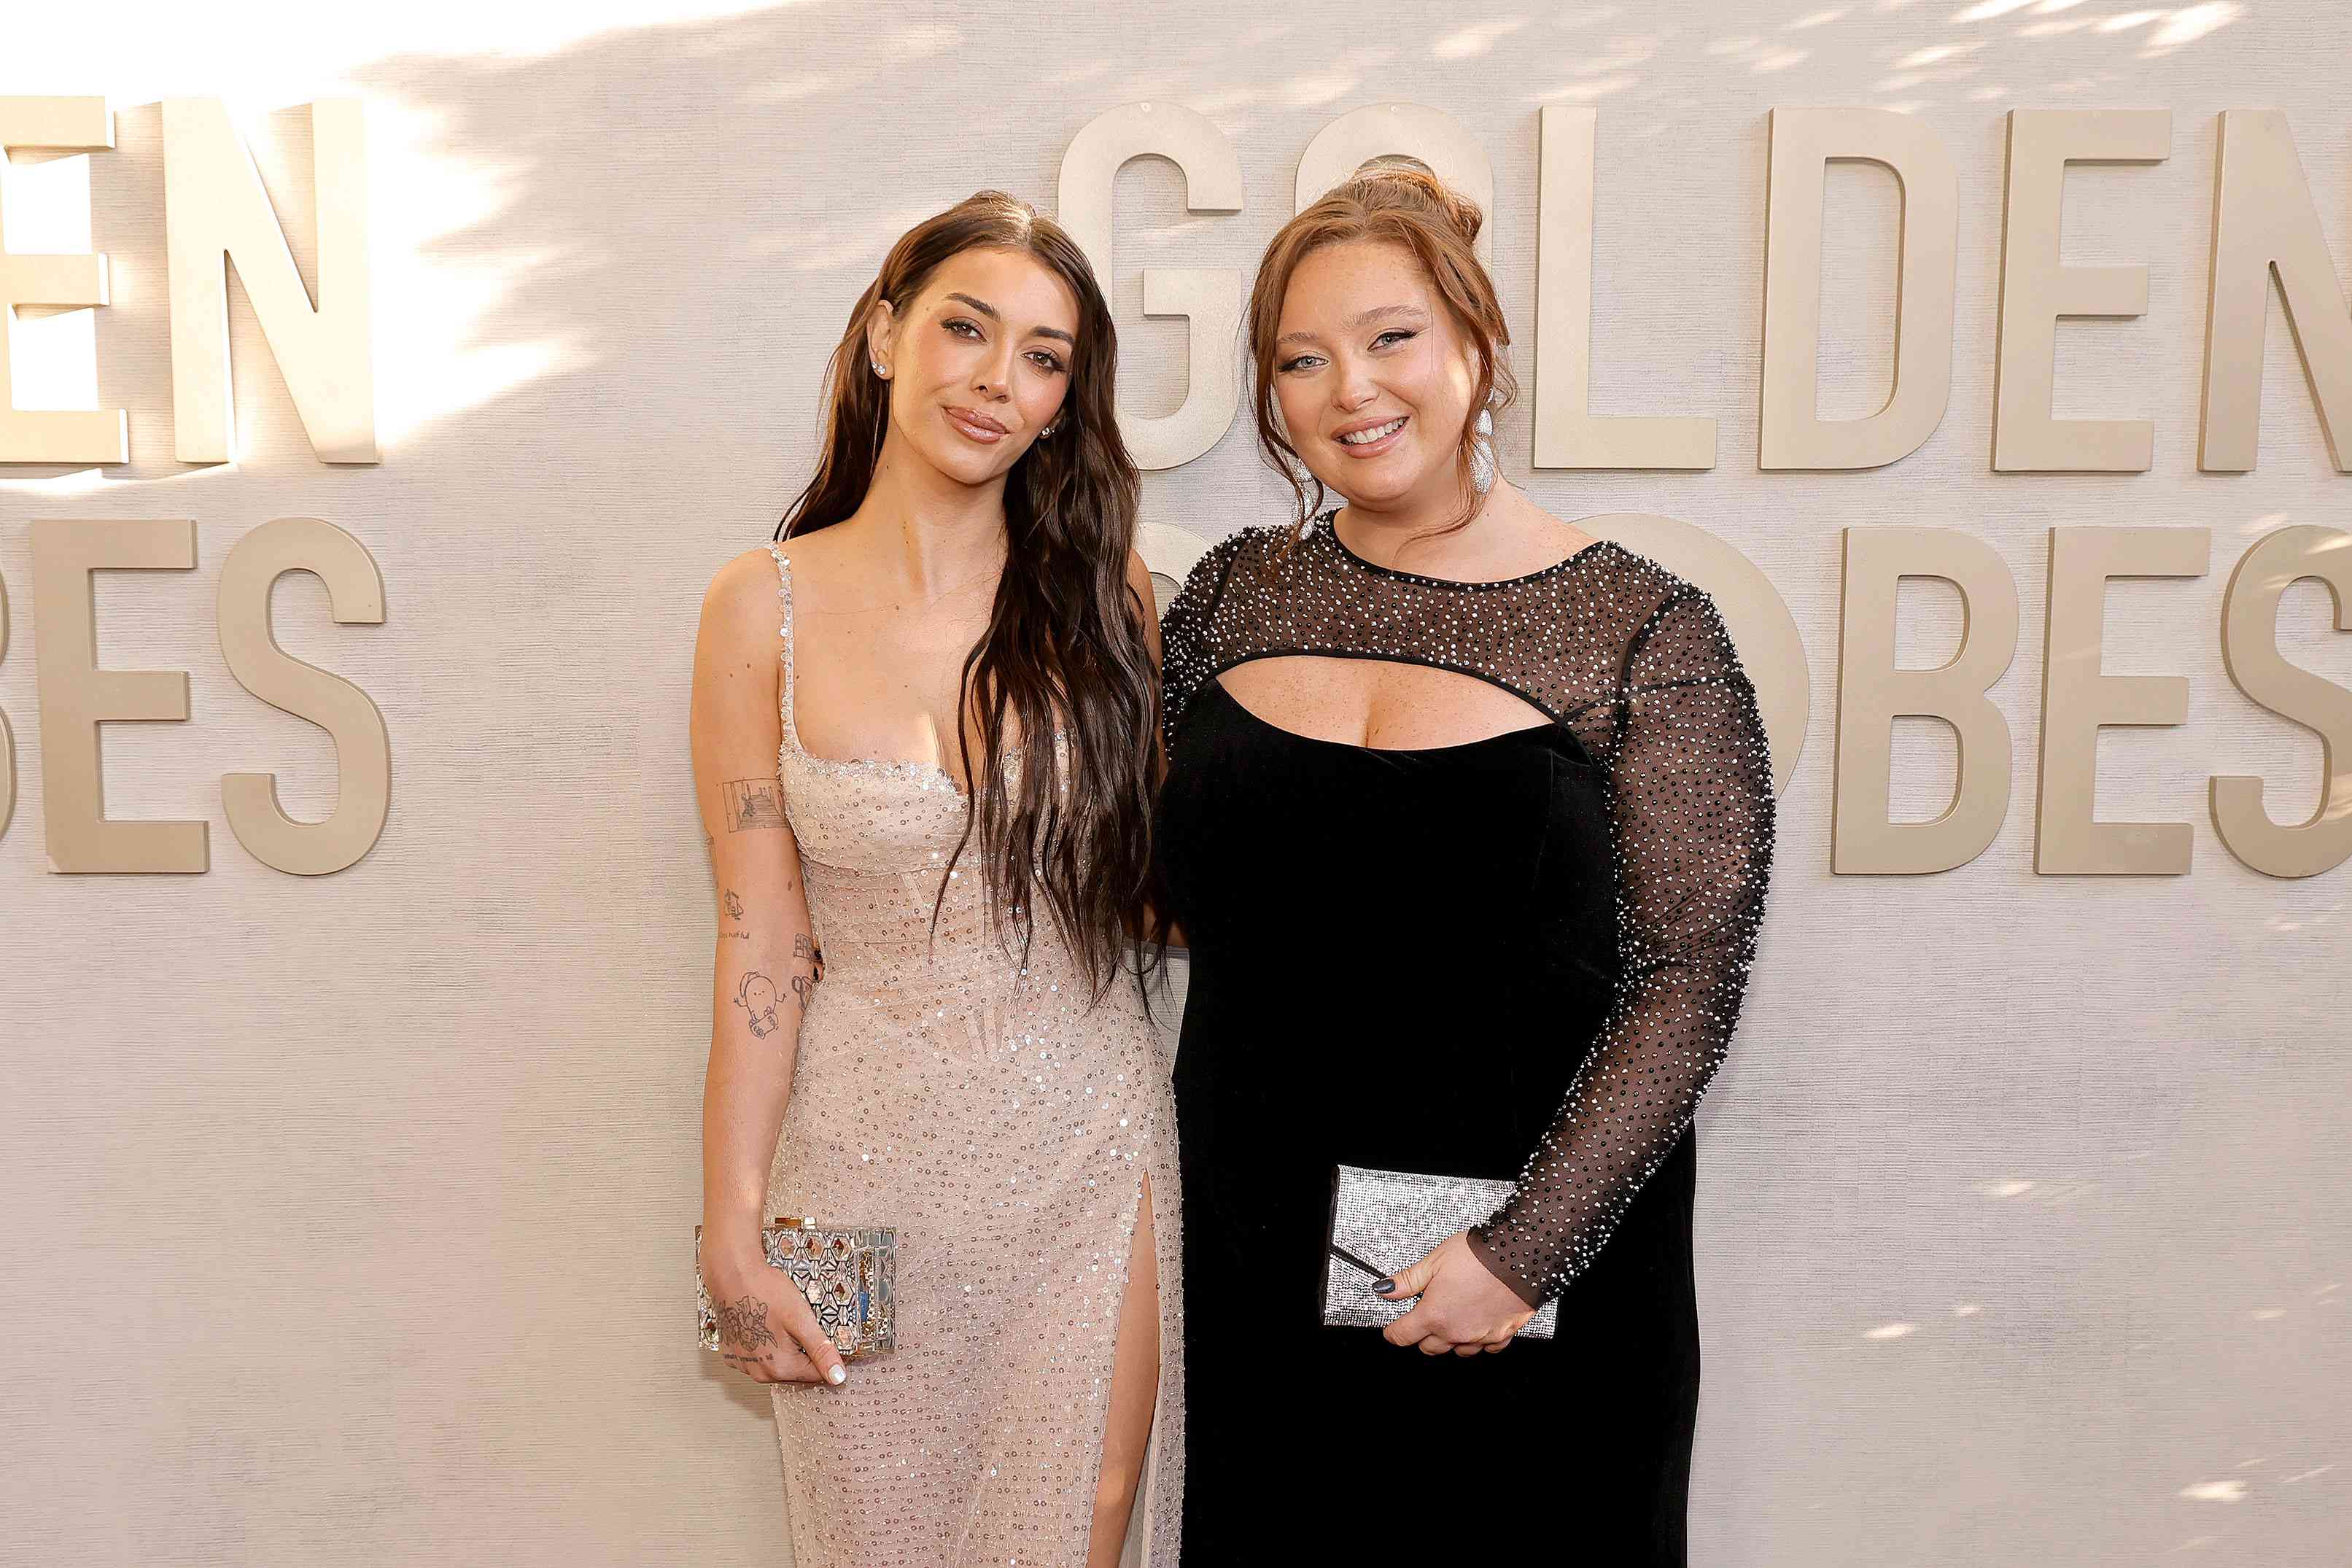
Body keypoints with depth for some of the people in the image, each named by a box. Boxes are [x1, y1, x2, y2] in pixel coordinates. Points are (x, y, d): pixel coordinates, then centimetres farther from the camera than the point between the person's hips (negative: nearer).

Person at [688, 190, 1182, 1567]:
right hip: (870, 1157, 0)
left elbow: (1163, 868, 7)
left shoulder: (1105, 593, -2)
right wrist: (735, 1233, -5)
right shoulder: (767, 607, -5)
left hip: (1087, 1152, 1)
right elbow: (764, 940, -5)